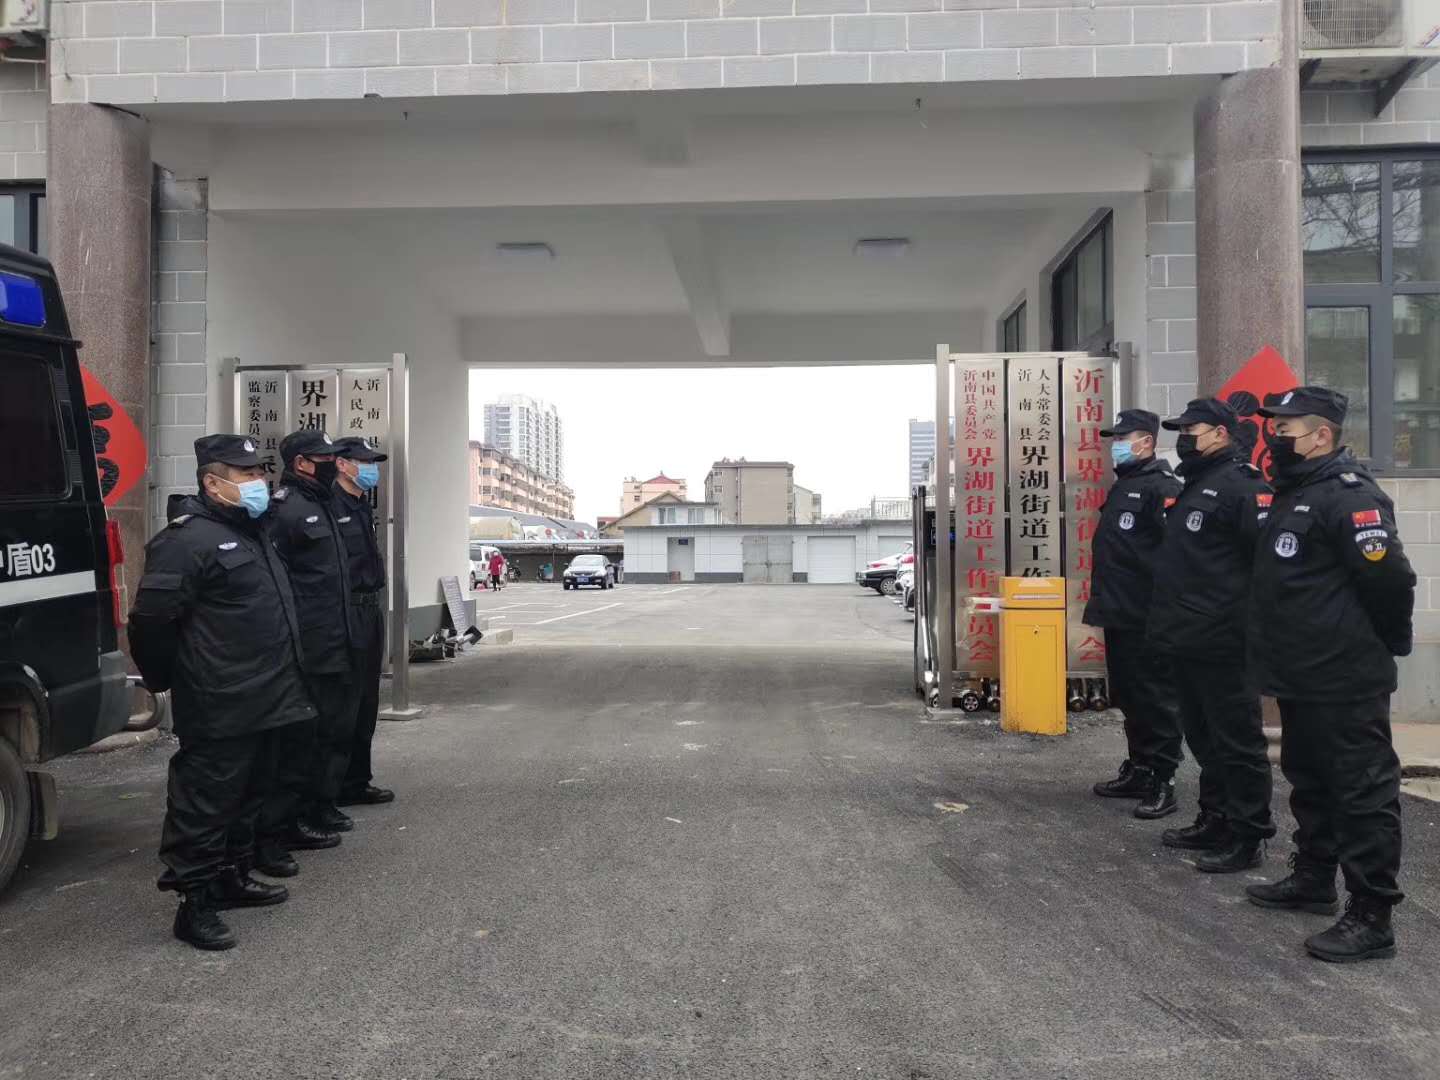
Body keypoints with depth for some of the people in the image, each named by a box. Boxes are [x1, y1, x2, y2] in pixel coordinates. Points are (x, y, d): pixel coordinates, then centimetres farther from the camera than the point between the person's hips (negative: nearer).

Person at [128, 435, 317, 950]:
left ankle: (233, 878, 35)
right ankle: (195, 904, 11)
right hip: (217, 711, -10)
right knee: (205, 806, 0)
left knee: (249, 796, 20)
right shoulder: (188, 539, -15)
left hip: (261, 703, 10)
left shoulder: (251, 534, 16)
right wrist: (169, 679, -6)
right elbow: (150, 619, -19)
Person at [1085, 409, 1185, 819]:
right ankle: (1137, 771, 28)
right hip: (1118, 615, 10)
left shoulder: (1161, 486, -13)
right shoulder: (1121, 486, 18)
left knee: (1155, 700, -2)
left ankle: (1162, 783, 6)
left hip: (1146, 619, -10)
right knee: (1128, 698, 17)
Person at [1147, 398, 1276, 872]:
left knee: (1236, 742, 0)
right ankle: (1214, 822, 30)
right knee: (1204, 738, 18)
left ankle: (1248, 838, 10)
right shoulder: (1193, 486, 17)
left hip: (1221, 641, -10)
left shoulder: (1240, 484, -13)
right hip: (1186, 638, 10)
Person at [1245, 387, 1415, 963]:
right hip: (1301, 676, 11)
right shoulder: (1292, 494, 15)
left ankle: (1372, 918, 7)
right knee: (1309, 781, 21)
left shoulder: (1350, 495, -17)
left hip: (1345, 681, -10)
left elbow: (1389, 578, -21)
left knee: (1363, 793, -1)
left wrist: (1384, 644, -8)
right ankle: (1313, 879, 37)